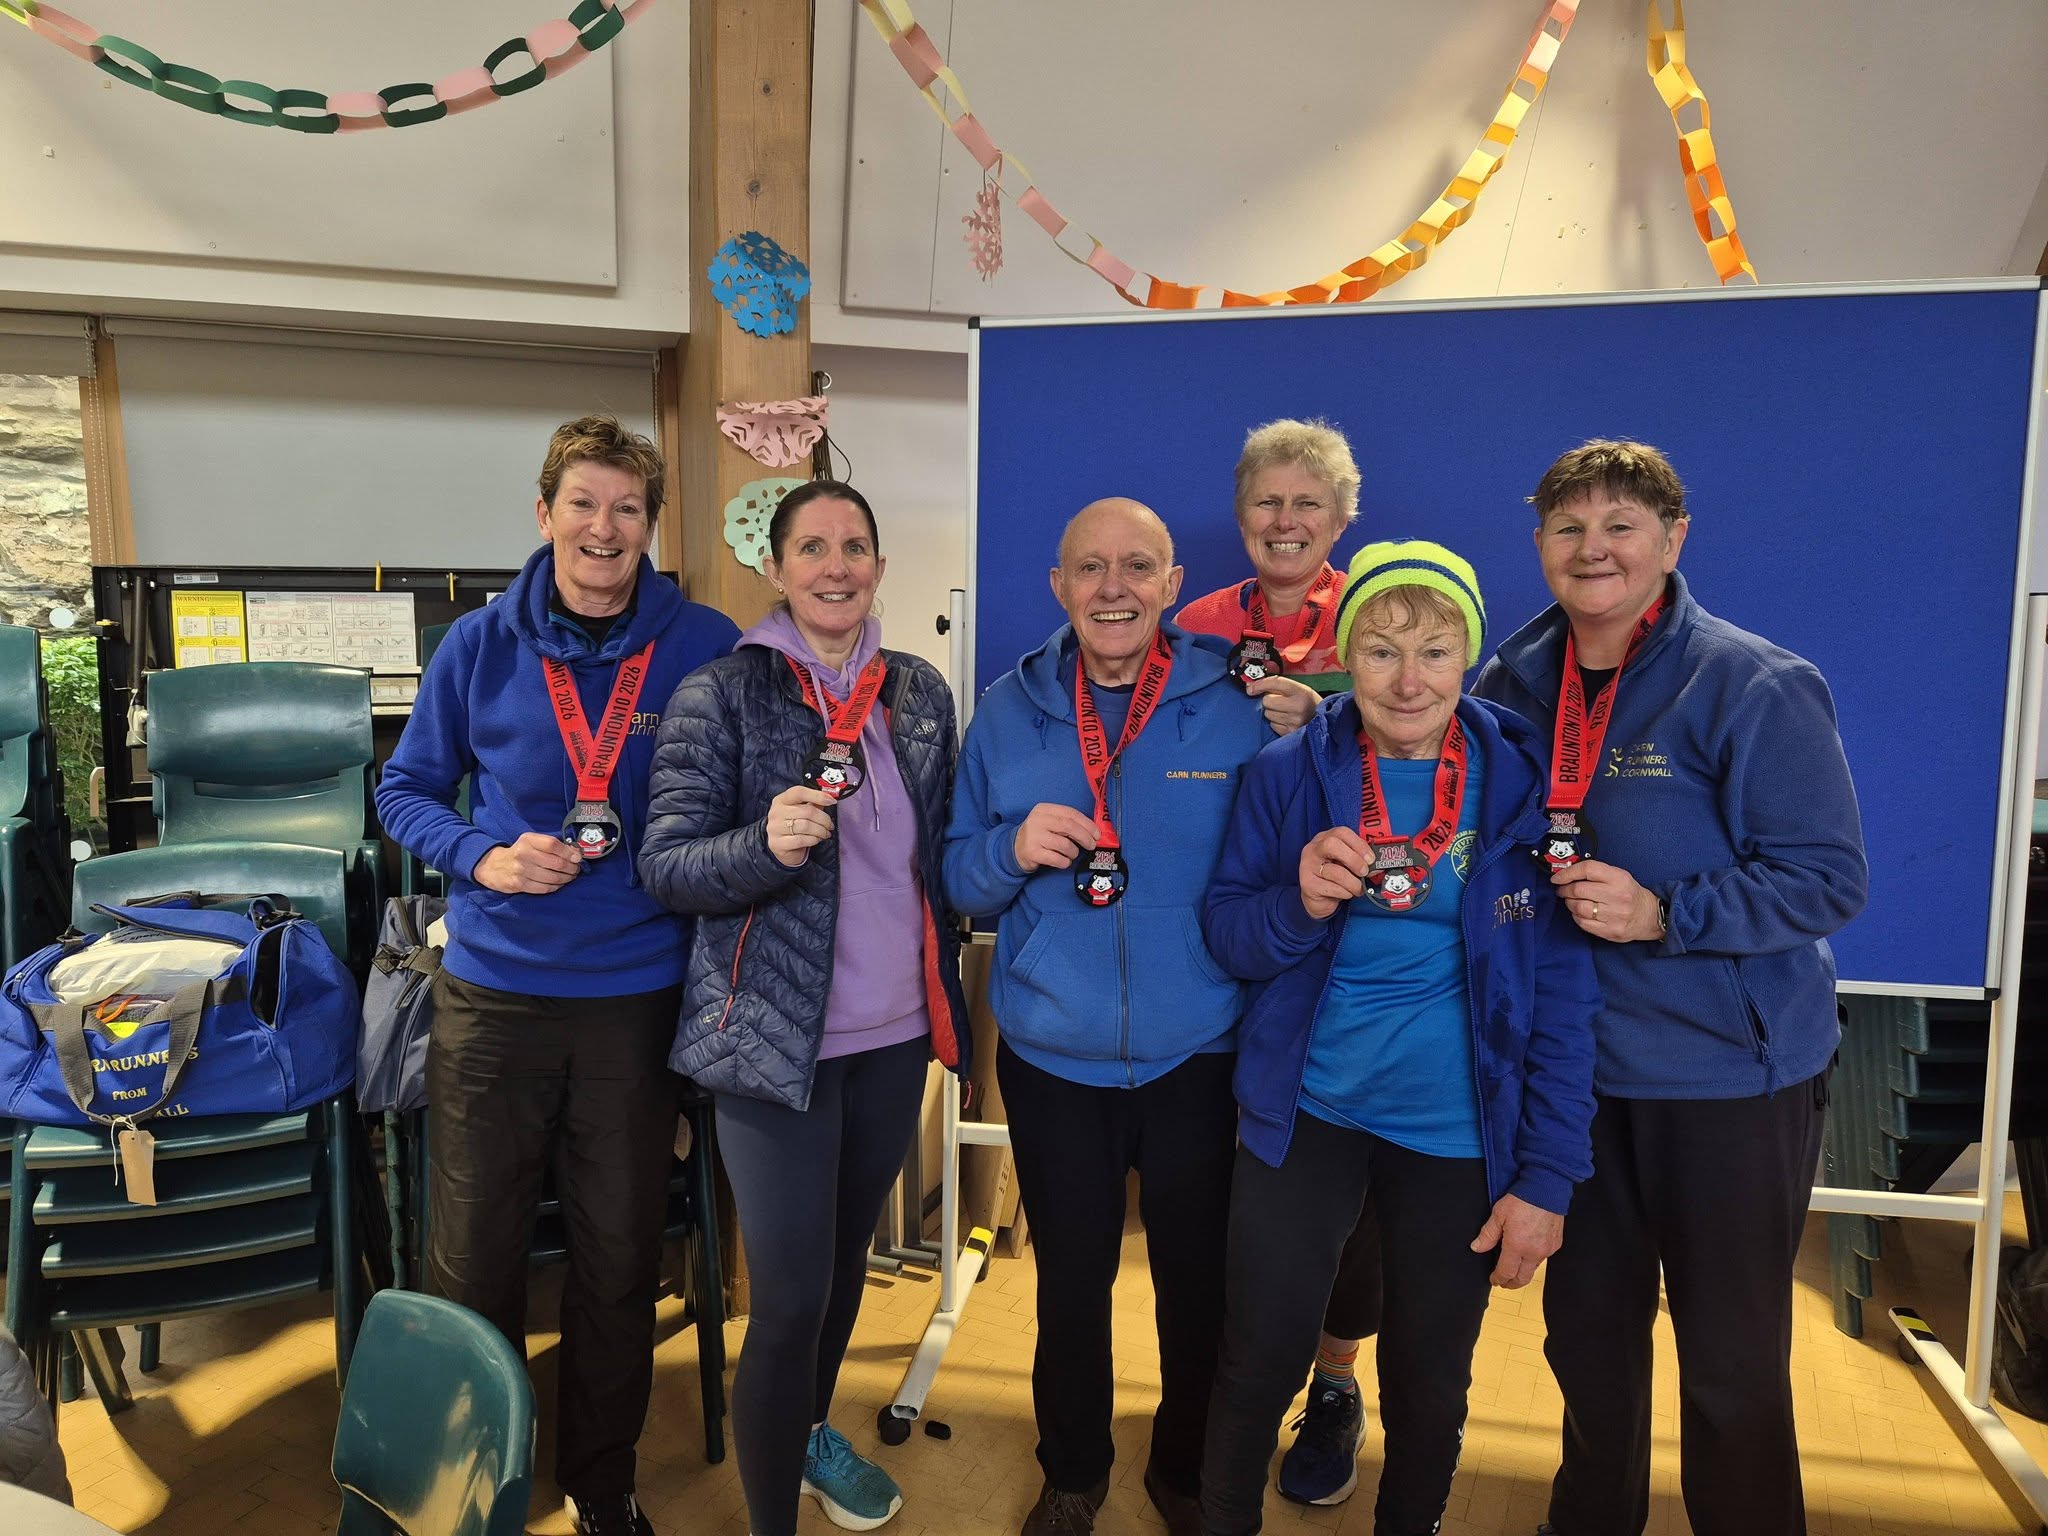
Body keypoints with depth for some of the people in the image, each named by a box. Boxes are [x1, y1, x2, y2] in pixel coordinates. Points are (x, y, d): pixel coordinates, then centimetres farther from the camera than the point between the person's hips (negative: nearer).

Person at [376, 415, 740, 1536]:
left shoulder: (706, 648, -5)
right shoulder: (480, 646, -2)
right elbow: (406, 791, 6)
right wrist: (480, 857, -11)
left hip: (639, 993, 0)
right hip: (492, 993, 1)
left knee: (620, 1262, 15)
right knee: (472, 1260, 11)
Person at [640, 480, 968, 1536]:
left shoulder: (921, 693, 4)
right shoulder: (719, 695, -9)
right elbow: (665, 867, -12)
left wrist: (949, 1002, 12)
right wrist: (768, 843, -30)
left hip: (896, 1033, 5)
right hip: (776, 1039, -5)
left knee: (847, 1252, 22)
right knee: (790, 1296, -1)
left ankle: (812, 1431, 47)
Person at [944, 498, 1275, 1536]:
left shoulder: (1237, 707, -6)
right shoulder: (1008, 711, 1)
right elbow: (959, 880, 2)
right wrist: (1013, 848, -15)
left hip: (1198, 1059, -1)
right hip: (1051, 1059, 2)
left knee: (1199, 1284, 13)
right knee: (1070, 1280, 17)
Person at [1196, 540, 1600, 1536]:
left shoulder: (1522, 784, -7)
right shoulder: (1288, 774, -6)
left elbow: (1562, 995, -4)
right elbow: (1226, 938, 0)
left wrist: (1547, 1176, -6)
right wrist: (1299, 903, -21)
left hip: (1460, 1136, 0)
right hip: (1305, 1116, 0)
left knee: (1430, 1390, 17)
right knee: (1254, 1367, 9)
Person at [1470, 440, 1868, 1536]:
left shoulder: (1756, 687, -15)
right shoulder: (1515, 684, 2)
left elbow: (1828, 880, -15)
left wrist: (1661, 913, -27)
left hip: (1731, 1074, -5)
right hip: (1573, 1066, 5)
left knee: (1732, 1356, 10)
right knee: (1587, 1325, 21)